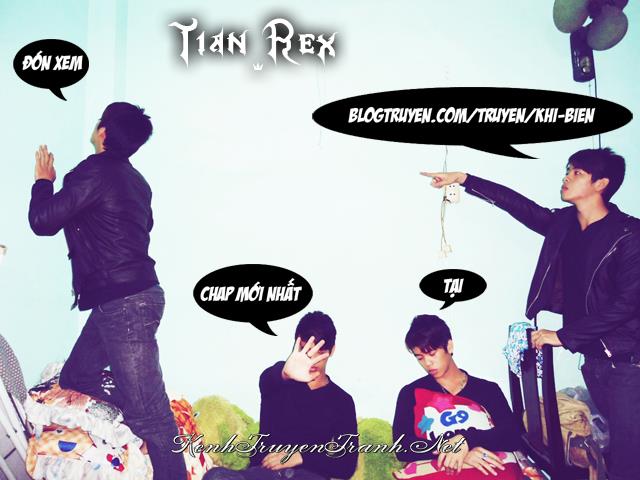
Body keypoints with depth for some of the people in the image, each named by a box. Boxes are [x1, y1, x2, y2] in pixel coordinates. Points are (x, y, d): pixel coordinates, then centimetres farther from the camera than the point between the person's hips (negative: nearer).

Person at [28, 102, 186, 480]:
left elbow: (42, 221, -9)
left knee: (148, 413, -8)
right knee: (75, 380, 20)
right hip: (132, 297, 10)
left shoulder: (94, 171, -12)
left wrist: (44, 181, 11)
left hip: (123, 305, -10)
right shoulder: (135, 179, 13)